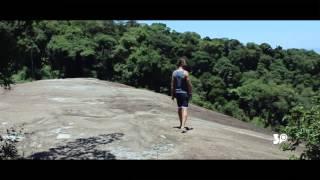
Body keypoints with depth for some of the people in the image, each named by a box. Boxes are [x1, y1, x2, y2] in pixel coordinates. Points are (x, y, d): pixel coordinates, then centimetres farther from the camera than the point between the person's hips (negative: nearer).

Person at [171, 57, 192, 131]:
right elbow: (189, 84, -12)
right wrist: (190, 93, 0)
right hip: (184, 92, -6)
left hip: (177, 92, 6)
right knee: (185, 109, -7)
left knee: (179, 108, 19)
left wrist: (172, 94, 12)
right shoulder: (185, 73, -14)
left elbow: (172, 84, 4)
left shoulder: (174, 73, 1)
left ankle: (181, 124, 31)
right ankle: (183, 126, -17)